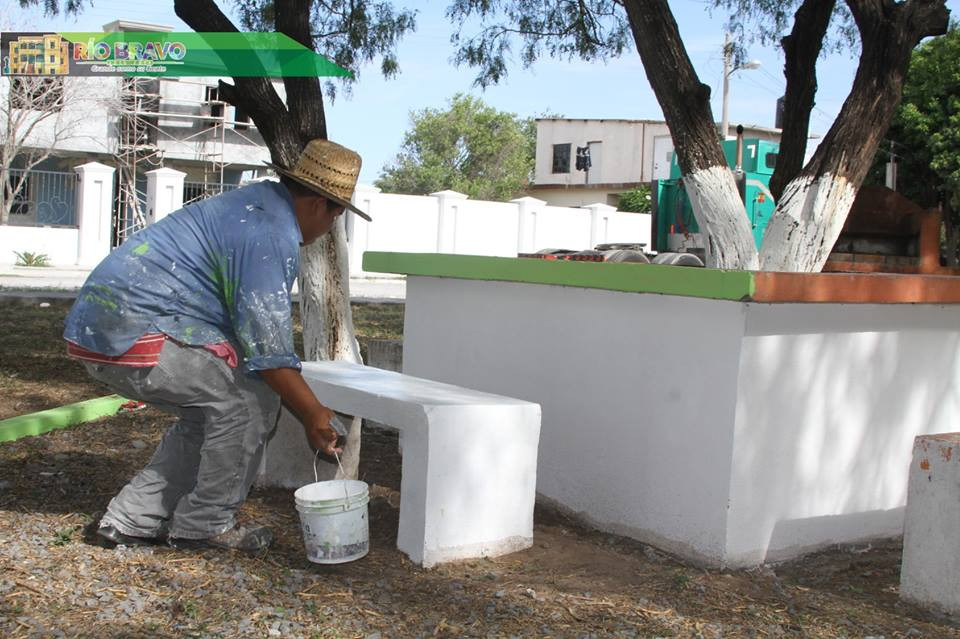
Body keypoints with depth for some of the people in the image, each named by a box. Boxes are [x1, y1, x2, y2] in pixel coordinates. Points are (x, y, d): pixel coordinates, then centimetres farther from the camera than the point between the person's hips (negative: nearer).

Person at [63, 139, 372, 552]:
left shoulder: (257, 203, 17)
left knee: (211, 413, 19)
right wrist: (313, 414, -5)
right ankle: (205, 524, 5)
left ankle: (133, 518, 21)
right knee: (252, 398, -6)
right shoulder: (272, 236, -15)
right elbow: (267, 348, -16)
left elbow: (258, 324, 24)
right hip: (134, 334, -11)